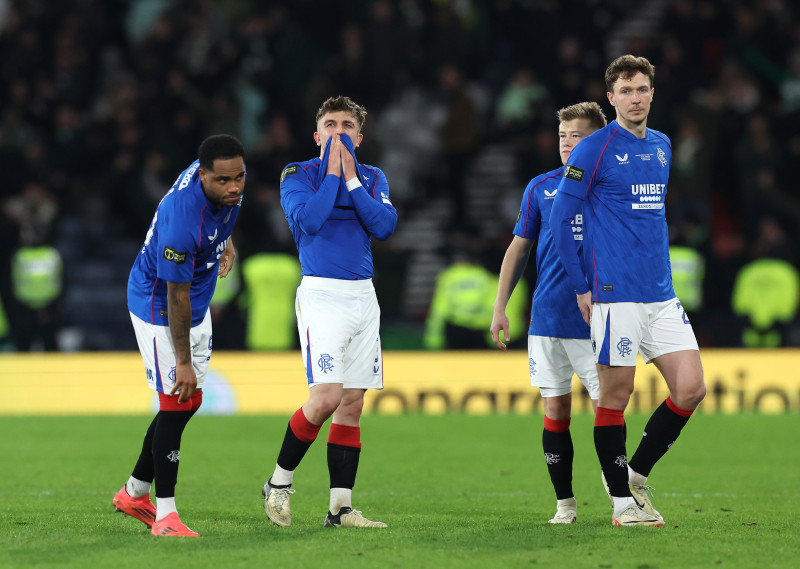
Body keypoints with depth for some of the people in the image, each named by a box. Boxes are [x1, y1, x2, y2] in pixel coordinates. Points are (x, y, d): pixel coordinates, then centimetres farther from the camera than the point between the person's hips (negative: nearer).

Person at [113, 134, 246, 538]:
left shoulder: (231, 183, -15)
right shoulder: (182, 220, -37)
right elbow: (176, 296, -29)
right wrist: (183, 362, -22)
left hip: (198, 305, 9)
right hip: (160, 310, -9)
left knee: (189, 402, 14)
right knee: (176, 404, -10)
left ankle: (135, 493, 28)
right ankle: (164, 513, -4)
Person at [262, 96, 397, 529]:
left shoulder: (372, 178, 14)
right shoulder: (298, 175, 1)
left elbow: (384, 226, -2)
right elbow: (308, 221, -16)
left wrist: (351, 178, -5)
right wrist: (332, 173, -9)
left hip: (363, 297, 5)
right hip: (321, 294, -5)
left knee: (352, 403, 3)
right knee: (327, 397, -17)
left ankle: (340, 508, 5)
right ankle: (279, 482, 2)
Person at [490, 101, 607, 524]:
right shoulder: (541, 187, 8)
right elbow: (518, 250, 14)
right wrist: (499, 308, 9)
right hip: (547, 317, 2)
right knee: (555, 411, 4)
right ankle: (564, 503, 11)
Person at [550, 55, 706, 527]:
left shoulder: (662, 147, 14)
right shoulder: (595, 149, -6)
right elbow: (561, 219, -5)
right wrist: (582, 288, -5)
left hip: (661, 294, 6)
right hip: (615, 294, -6)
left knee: (691, 389, -2)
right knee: (616, 395, -1)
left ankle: (636, 472, 15)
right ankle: (623, 501, 9)